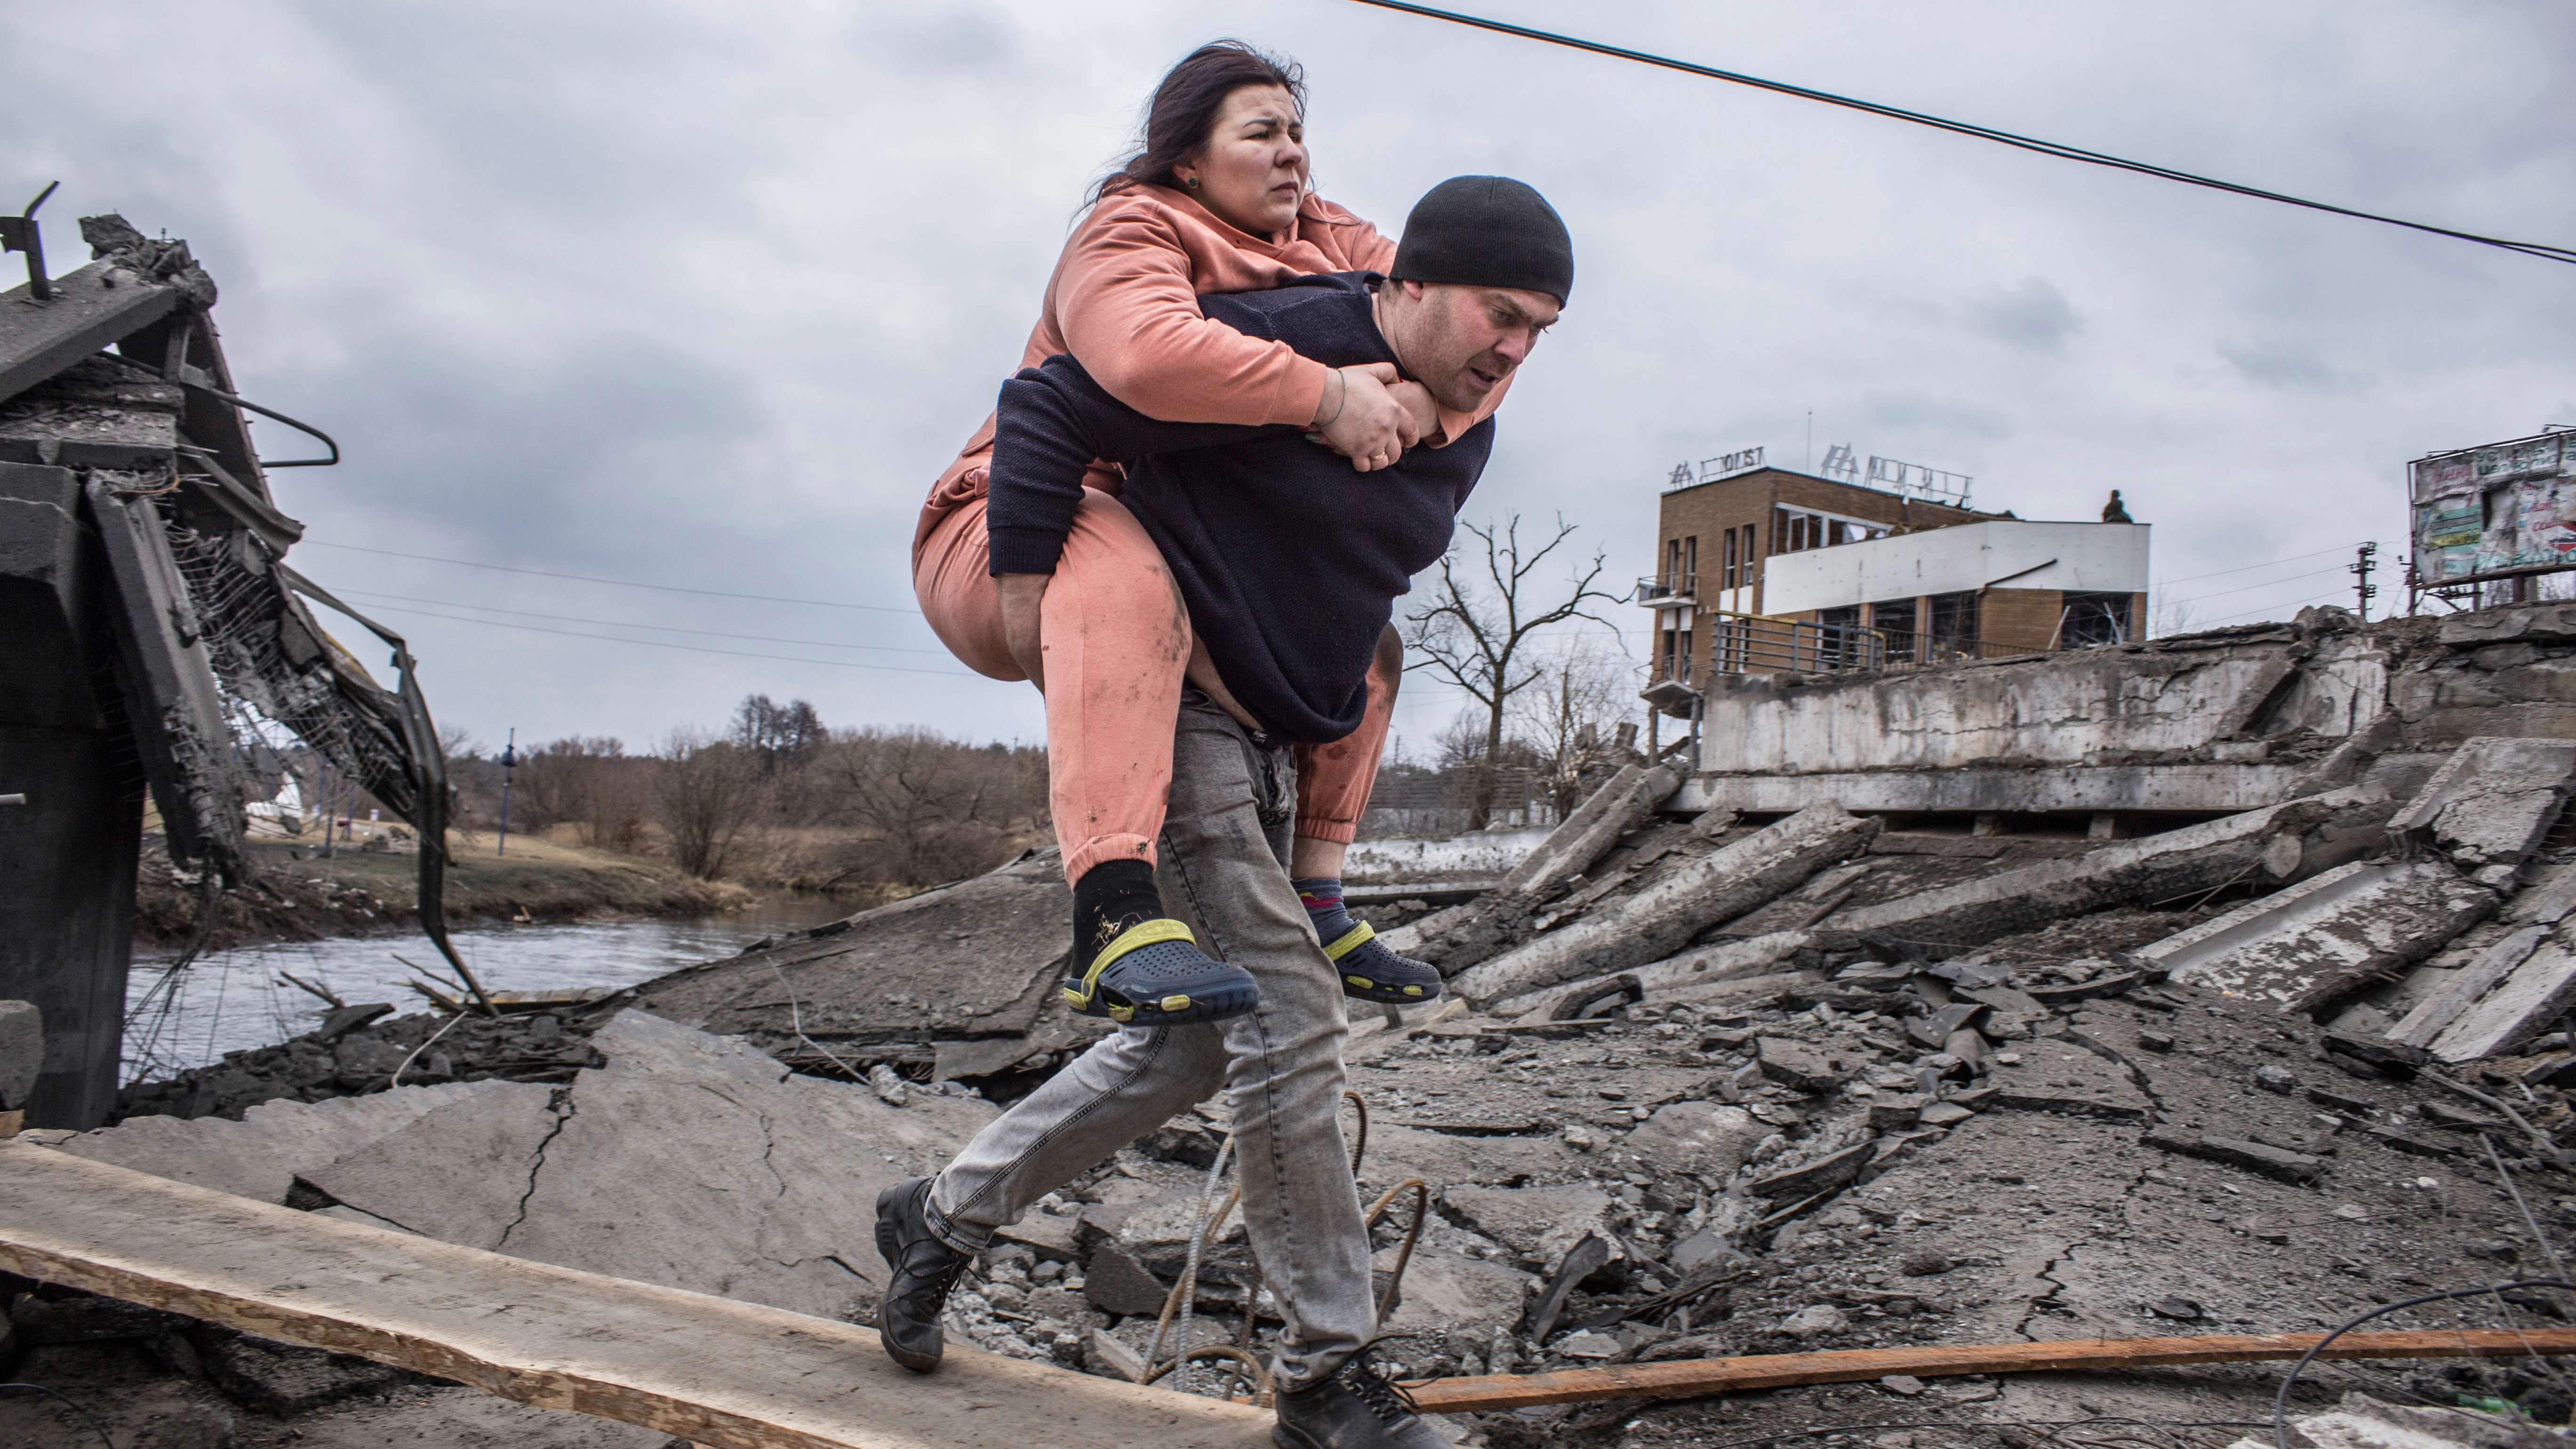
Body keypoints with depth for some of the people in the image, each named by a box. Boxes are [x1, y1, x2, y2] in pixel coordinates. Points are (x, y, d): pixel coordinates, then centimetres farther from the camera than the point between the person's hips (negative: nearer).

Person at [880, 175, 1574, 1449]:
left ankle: (943, 1215, 29)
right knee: (1288, 1016, -12)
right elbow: (1045, 406, -17)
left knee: (1195, 1037, 14)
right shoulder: (1281, 346, -19)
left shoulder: (1461, 435, 9)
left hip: (1267, 742, 10)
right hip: (1167, 707, -10)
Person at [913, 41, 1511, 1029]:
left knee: (1364, 644, 8)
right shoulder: (1132, 232, -14)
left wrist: (1420, 403, -27)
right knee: (1125, 576, -40)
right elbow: (1149, 354, -38)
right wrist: (1330, 398, -34)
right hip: (1011, 551, -8)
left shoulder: (1327, 243, 7)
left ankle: (1312, 906, 8)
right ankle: (1115, 920, -49)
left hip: (1176, 560, 8)